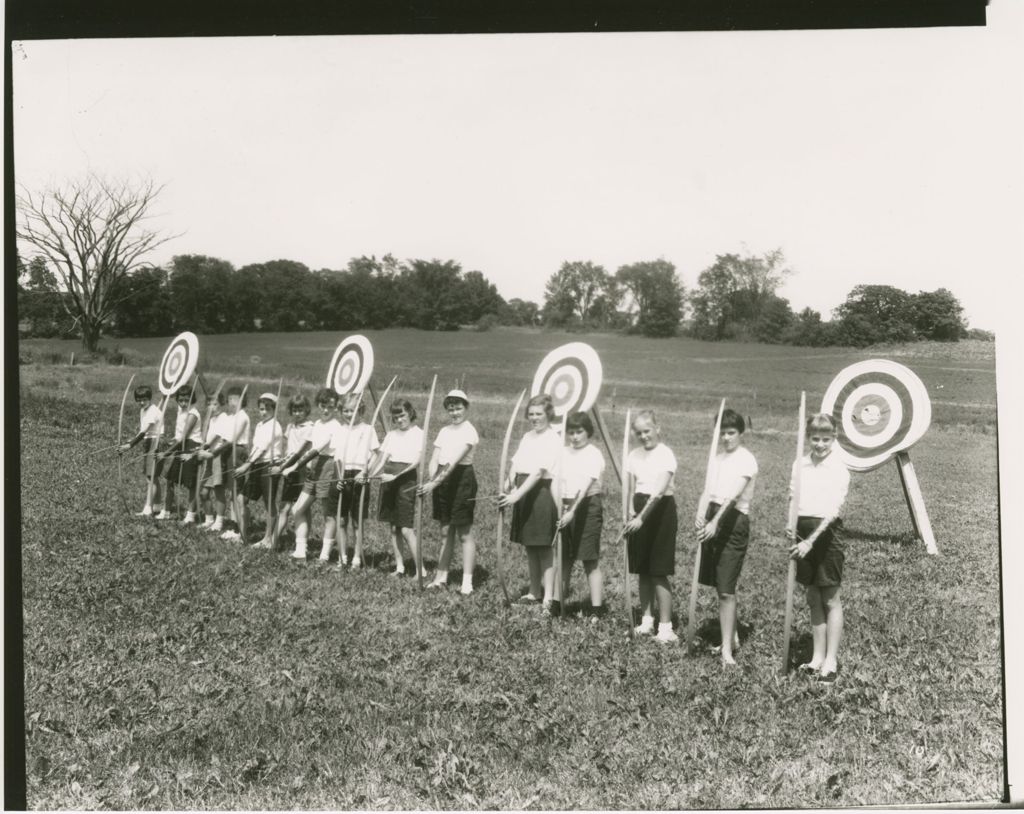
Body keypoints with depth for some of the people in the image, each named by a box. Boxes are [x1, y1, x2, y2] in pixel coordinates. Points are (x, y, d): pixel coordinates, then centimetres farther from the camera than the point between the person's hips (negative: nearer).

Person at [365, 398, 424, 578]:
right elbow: (381, 457, 8)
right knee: (393, 527, 8)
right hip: (388, 480, 6)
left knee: (406, 529, -9)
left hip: (406, 480, -5)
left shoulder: (419, 433, -3)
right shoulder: (391, 434, 13)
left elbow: (416, 461, -12)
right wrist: (367, 473, -8)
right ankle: (399, 566, 17)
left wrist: (395, 475, -21)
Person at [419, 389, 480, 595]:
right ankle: (441, 577, 20)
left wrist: (434, 483, -28)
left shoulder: (469, 431, -11)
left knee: (464, 533, -2)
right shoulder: (444, 431, 11)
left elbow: (454, 462, -21)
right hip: (442, 481, 7)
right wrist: (432, 479, -15)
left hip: (462, 479, -7)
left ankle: (467, 582, 2)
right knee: (445, 532, 13)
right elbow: (434, 460, 6)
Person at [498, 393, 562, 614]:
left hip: (542, 494, -8)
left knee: (544, 548, -4)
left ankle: (548, 598, 1)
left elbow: (539, 472, -20)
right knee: (530, 546, 14)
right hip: (523, 493, 8)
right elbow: (517, 464, 9)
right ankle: (535, 592, 25)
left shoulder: (552, 439, -12)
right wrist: (509, 482, -11)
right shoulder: (527, 437, 14)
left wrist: (518, 494, -26)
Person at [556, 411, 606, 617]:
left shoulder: (593, 454, -9)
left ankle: (597, 610, 3)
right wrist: (562, 508, -8)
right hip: (565, 506, 5)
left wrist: (572, 511, -30)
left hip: (587, 507, -5)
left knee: (590, 561, -2)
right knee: (564, 558, 11)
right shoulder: (563, 454, 10)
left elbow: (585, 486, -20)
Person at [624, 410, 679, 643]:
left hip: (660, 510, -6)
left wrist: (642, 517, -28)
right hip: (639, 511, 6)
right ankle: (647, 620, 23)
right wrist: (630, 513, -11)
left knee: (659, 571, -5)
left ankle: (665, 627, 2)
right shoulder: (633, 456, 7)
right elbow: (630, 489, 5)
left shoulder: (665, 454, -13)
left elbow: (659, 490, -22)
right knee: (643, 571, 11)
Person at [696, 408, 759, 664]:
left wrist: (716, 522, -35)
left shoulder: (746, 460, -10)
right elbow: (708, 490, 5)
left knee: (726, 590, -7)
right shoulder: (717, 457, 13)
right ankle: (732, 636, 29)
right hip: (712, 519, 7)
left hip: (734, 521, -7)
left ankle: (727, 650, -2)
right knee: (719, 585, 13)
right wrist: (701, 516, -14)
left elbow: (733, 495, -23)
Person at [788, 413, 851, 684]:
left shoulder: (839, 469, -9)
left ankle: (831, 660, 10)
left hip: (826, 532, -5)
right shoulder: (800, 464, 7)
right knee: (813, 598, 12)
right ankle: (818, 657, 21)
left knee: (830, 599, 2)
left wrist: (811, 540, -25)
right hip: (802, 531, 5)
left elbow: (832, 510, -17)